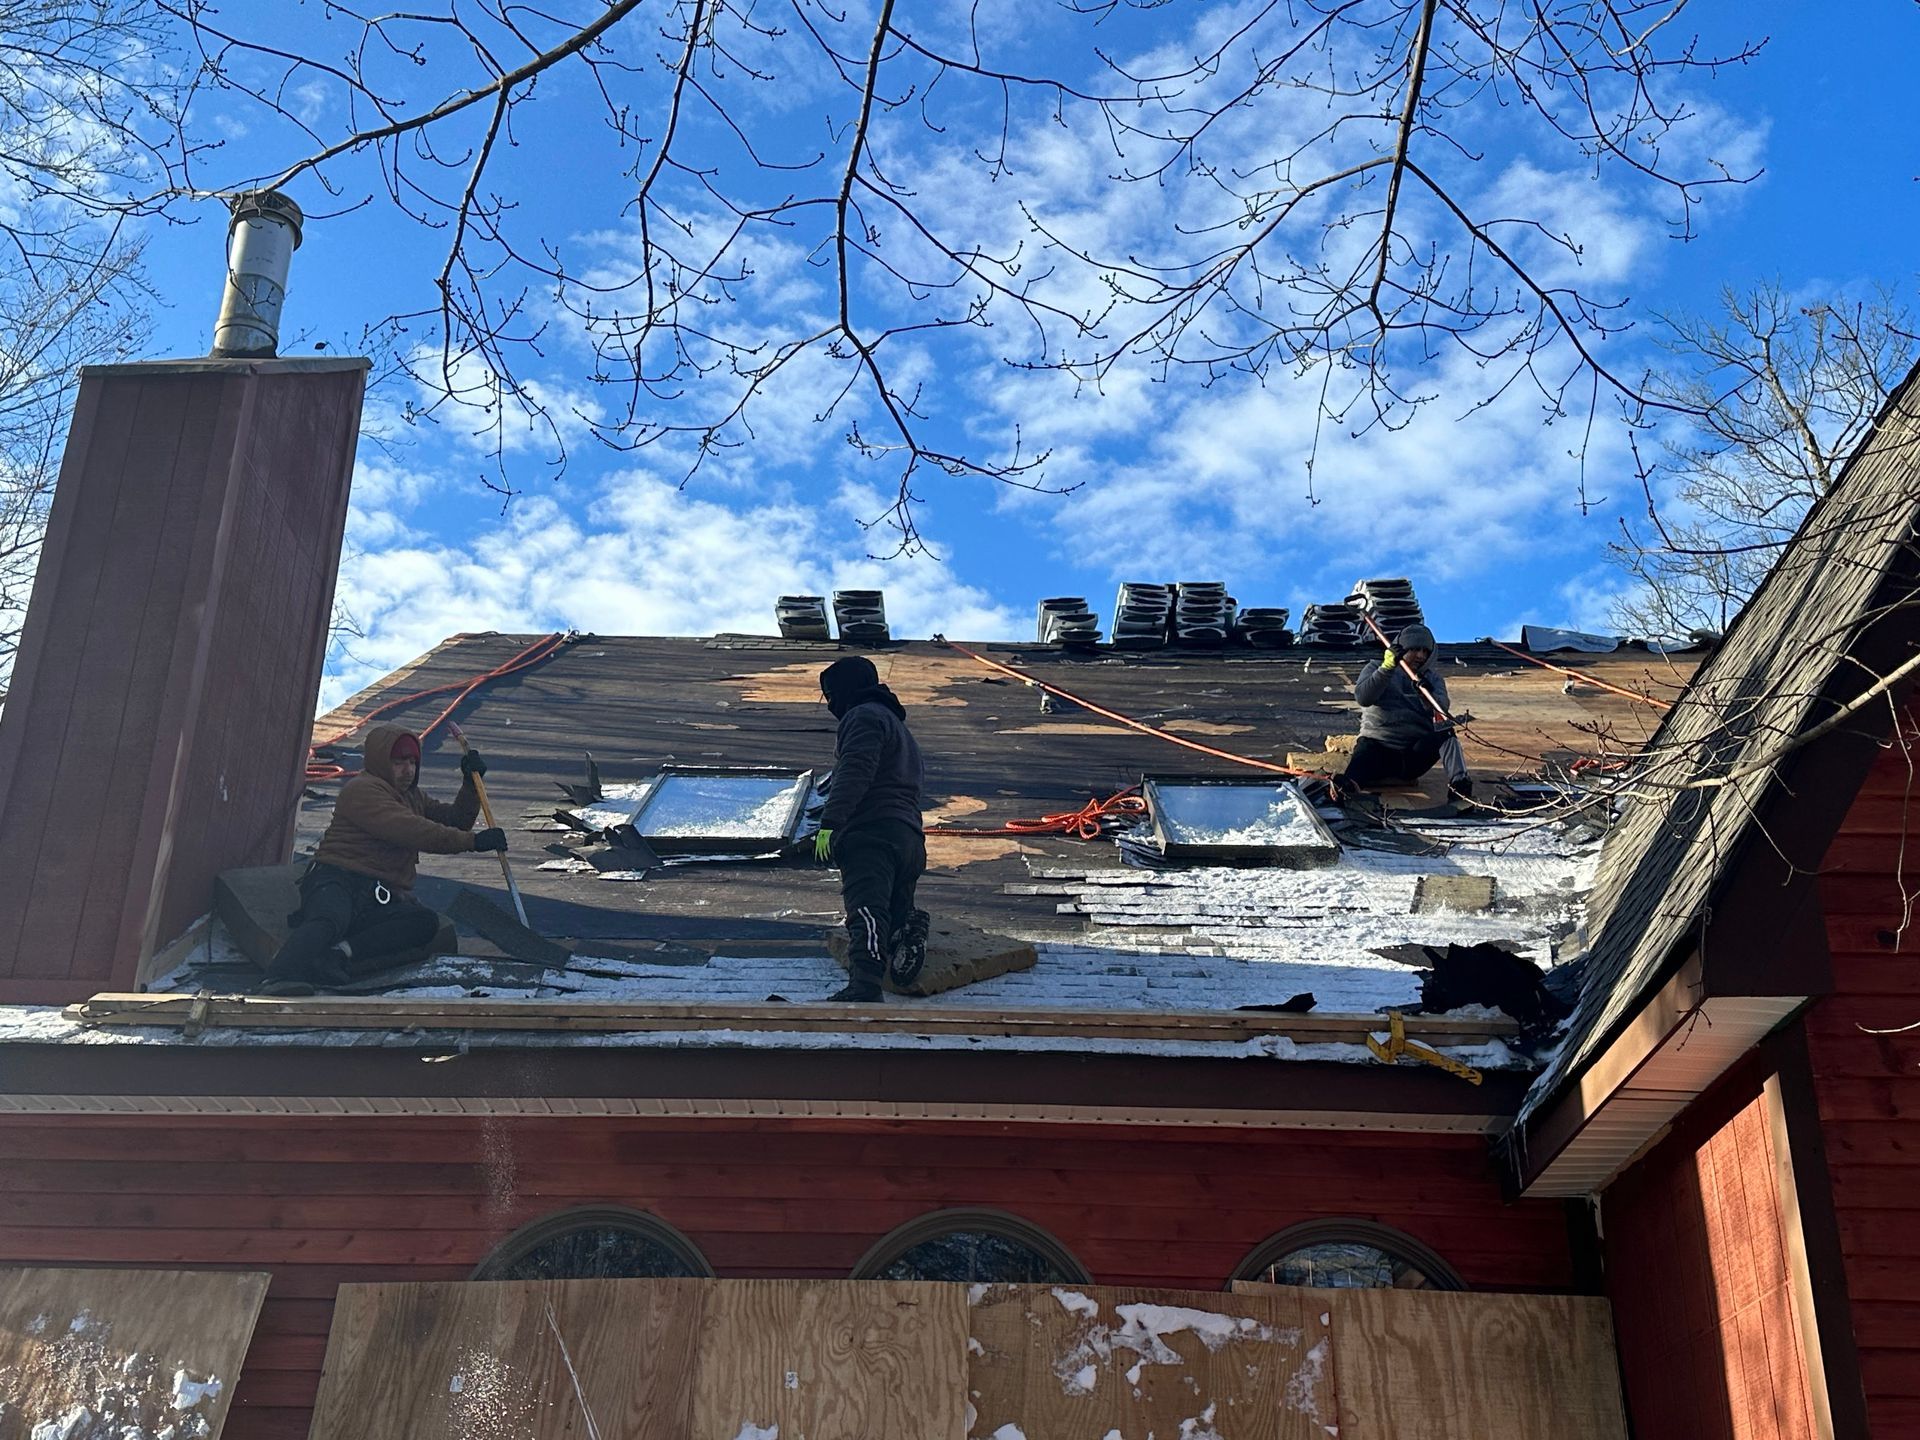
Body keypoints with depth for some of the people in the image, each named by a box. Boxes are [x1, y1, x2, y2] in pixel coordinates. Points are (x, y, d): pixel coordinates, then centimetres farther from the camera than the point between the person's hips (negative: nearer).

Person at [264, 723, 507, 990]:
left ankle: (341, 953, -42)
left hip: (380, 899, 6)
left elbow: (454, 822, 32)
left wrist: (471, 783, 15)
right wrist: (472, 841, -16)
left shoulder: (412, 797, 29)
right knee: (328, 922, -40)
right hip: (337, 880, -6)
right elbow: (411, 831, -14)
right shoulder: (362, 789, -1)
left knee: (425, 921, -26)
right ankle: (284, 976, -64)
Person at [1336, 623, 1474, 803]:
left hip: (1415, 756, 2)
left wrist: (1426, 692, -25)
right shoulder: (1375, 670, 14)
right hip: (1378, 747, -2)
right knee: (1366, 747, -36)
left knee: (1445, 727, -24)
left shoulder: (1432, 677, 19)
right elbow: (1363, 698, -8)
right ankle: (1349, 784, -68)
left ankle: (1458, 783, -43)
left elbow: (1441, 708, -3)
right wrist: (1387, 667, -18)